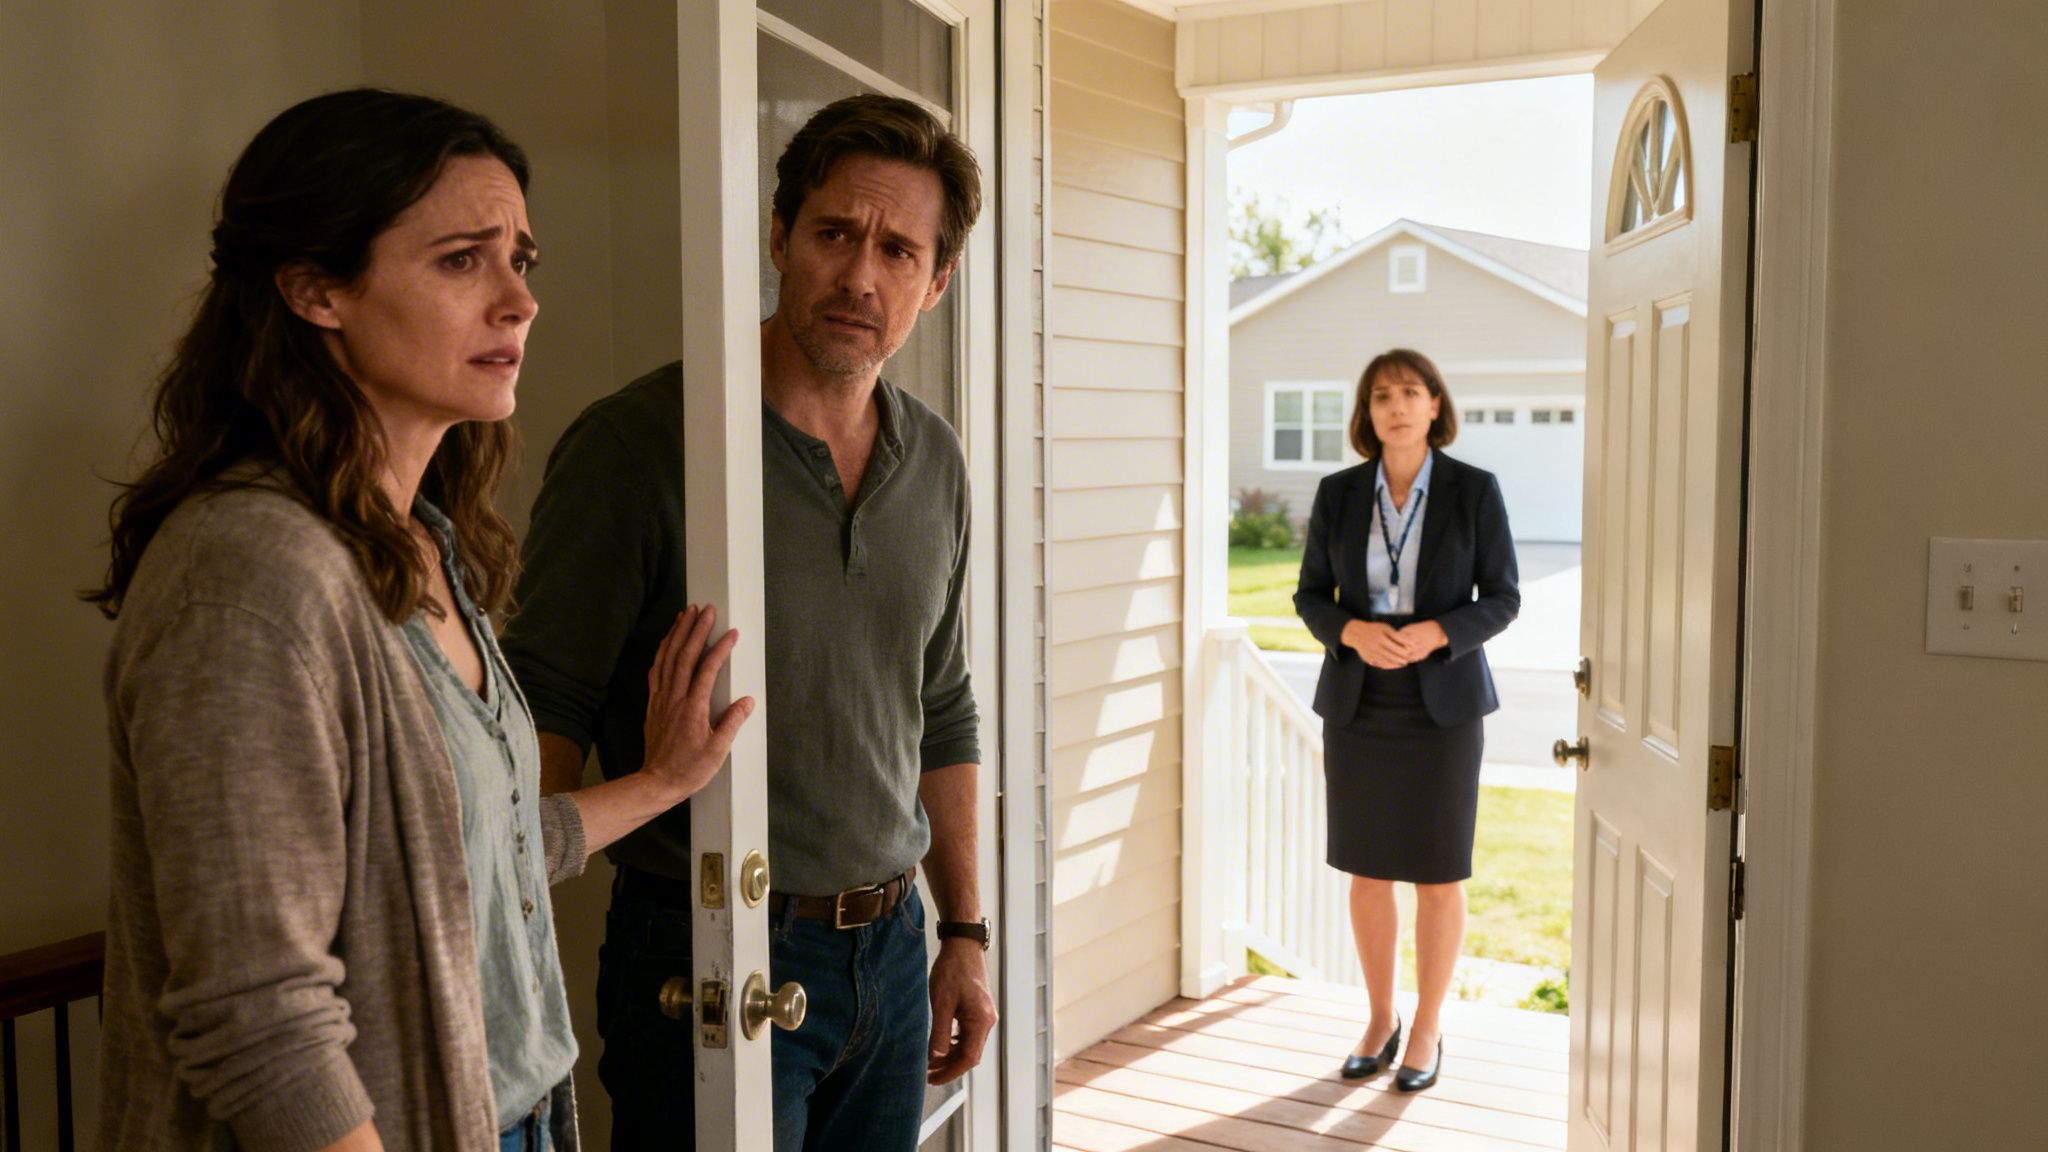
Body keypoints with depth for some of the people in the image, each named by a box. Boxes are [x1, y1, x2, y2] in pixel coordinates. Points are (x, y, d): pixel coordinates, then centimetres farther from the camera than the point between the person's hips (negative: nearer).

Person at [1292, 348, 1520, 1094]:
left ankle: (1426, 1031, 21)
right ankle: (1380, 1021, 26)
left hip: (1441, 703, -2)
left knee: (1438, 875, 5)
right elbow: (1311, 597, 3)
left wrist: (1436, 634, -23)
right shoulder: (1338, 493, 0)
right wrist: (1353, 632, -19)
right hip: (1358, 702, 2)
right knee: (1367, 870, 9)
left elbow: (1501, 599, -4)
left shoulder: (1475, 490, -6)